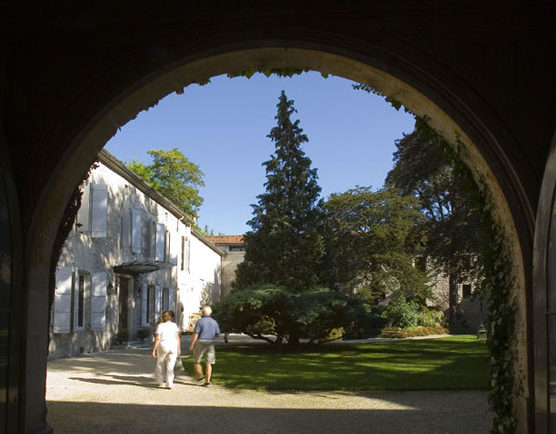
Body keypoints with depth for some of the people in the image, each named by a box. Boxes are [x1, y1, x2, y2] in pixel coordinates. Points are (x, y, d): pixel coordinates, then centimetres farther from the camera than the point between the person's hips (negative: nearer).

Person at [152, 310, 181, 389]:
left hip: (163, 347, -2)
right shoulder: (174, 325, 3)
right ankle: (169, 384, 0)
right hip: (173, 346, 2)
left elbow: (157, 339, -10)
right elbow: (177, 337, 1)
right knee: (170, 366, 5)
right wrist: (178, 348, 9)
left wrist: (154, 350, -6)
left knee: (160, 365, 15)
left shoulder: (160, 326, -5)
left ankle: (162, 382, 18)